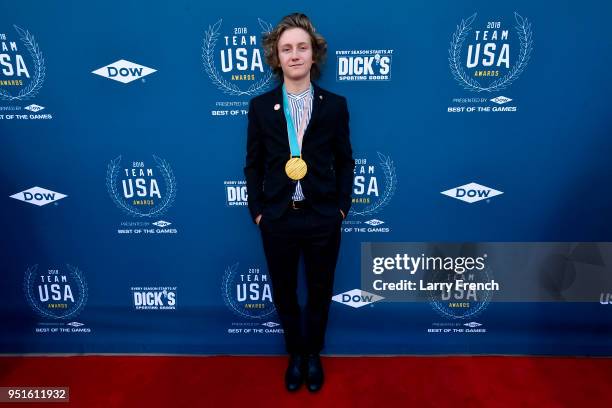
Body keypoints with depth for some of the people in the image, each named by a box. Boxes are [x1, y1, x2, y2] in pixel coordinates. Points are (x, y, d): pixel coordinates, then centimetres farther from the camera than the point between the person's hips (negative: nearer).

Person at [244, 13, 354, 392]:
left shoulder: (335, 105, 0)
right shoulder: (260, 106, 0)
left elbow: (345, 161, 3)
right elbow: (253, 164, 3)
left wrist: (342, 207, -4)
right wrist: (257, 211, -2)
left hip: (322, 219, 0)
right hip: (277, 220, 1)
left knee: (320, 293, 15)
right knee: (284, 294, 16)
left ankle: (314, 355, 40)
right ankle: (295, 354, 40)